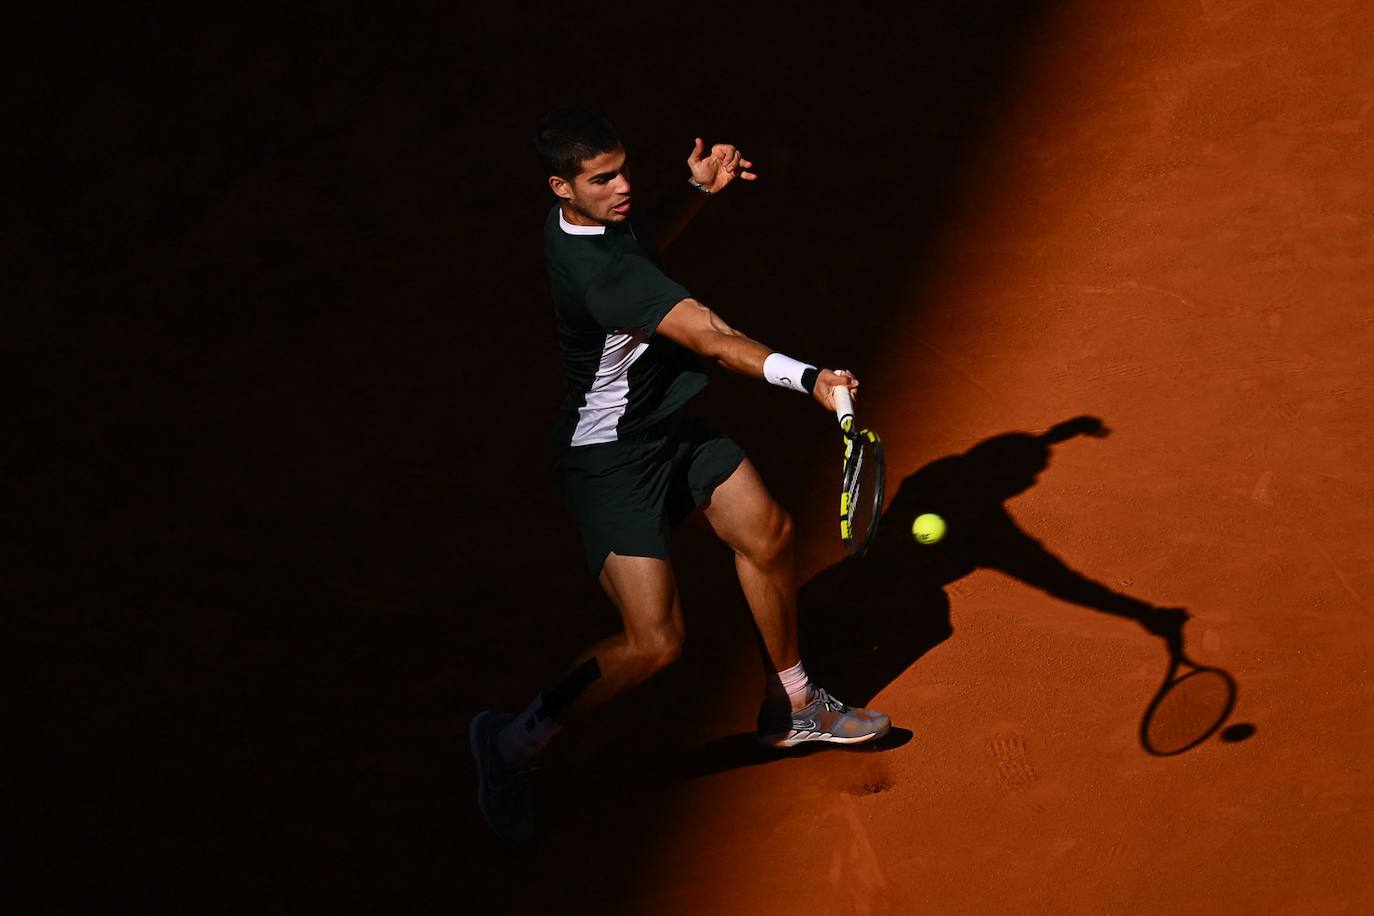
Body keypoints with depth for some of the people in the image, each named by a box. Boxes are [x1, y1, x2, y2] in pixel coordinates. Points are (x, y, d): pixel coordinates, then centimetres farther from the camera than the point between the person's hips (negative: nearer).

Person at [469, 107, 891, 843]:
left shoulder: (597, 221, -2)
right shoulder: (592, 268, -32)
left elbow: (642, 251, 23)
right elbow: (708, 336, -40)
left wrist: (697, 190, 9)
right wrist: (807, 378, -49)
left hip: (669, 426, 10)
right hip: (610, 459, -10)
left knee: (766, 533, 17)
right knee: (653, 643, -12)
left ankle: (790, 707, 37)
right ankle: (512, 742, 10)